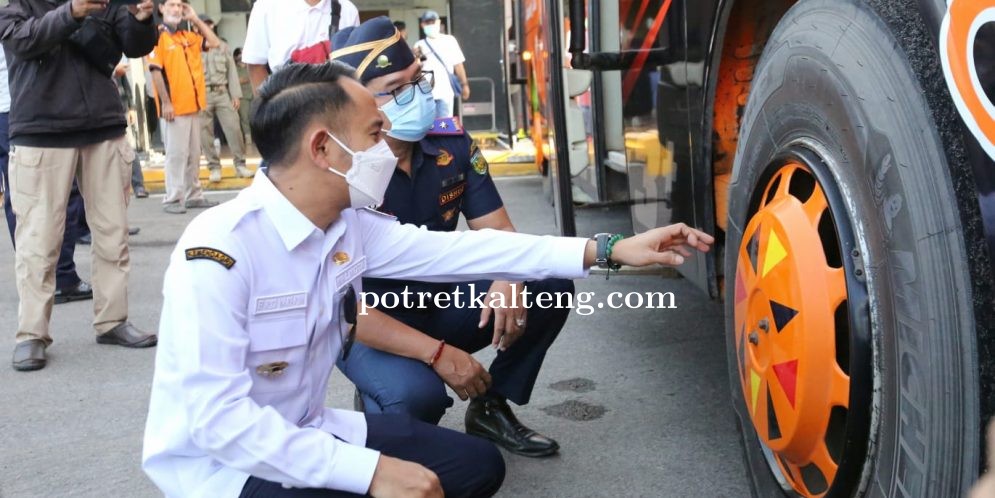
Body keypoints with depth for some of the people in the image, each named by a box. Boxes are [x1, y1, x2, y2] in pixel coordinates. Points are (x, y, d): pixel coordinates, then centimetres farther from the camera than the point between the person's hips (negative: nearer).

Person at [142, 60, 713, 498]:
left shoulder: (351, 227, -5)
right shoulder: (220, 249, -26)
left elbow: (462, 249, -2)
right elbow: (215, 416, -30)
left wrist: (607, 251, -5)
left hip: (301, 436, 7)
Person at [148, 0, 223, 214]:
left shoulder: (188, 36, 15)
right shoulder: (157, 36, -5)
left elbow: (215, 43, 16)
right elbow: (156, 71, -12)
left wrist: (195, 20, 11)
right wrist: (165, 102, -17)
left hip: (194, 103, 7)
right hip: (175, 106, -7)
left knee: (194, 152, 10)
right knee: (177, 152, -6)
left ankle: (194, 195, 17)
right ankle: (172, 199, -1)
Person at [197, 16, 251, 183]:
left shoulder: (222, 46, 12)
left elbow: (232, 71, 10)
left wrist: (236, 95, 4)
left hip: (222, 92, 2)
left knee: (234, 128, -3)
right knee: (205, 133, 0)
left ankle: (240, 165, 5)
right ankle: (214, 167, 10)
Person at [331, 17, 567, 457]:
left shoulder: (452, 143, -7)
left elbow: (497, 230, -3)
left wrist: (510, 279, -28)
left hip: (440, 303, 6)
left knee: (550, 287, -13)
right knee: (418, 394, -36)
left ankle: (490, 409, 7)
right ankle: (379, 419, 4)